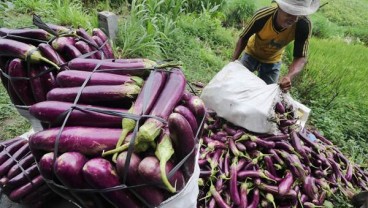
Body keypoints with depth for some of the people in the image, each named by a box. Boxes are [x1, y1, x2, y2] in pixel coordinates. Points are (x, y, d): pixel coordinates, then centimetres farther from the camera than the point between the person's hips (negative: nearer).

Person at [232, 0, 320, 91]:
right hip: (252, 53, -1)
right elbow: (243, 38, -17)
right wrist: (233, 61, -24)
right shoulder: (262, 16, -35)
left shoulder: (304, 25, -33)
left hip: (272, 60, 1)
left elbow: (300, 57, -28)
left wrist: (289, 76, -47)